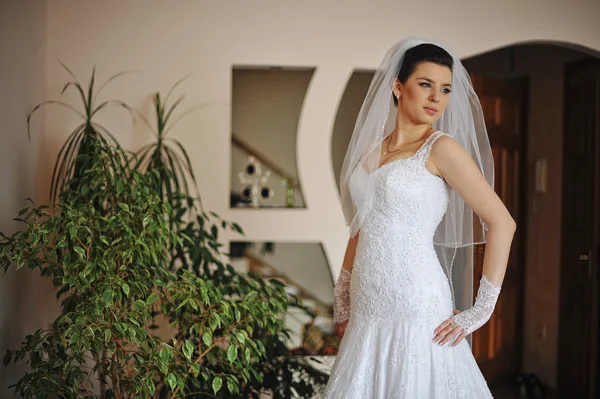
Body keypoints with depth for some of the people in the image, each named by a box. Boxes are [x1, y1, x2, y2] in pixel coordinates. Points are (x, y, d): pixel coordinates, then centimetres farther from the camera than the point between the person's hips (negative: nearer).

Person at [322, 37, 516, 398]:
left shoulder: (441, 148, -7)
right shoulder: (372, 148, 10)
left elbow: (502, 222, -10)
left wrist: (480, 311, -11)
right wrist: (342, 300, 16)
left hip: (417, 310, -6)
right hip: (367, 314, 6)